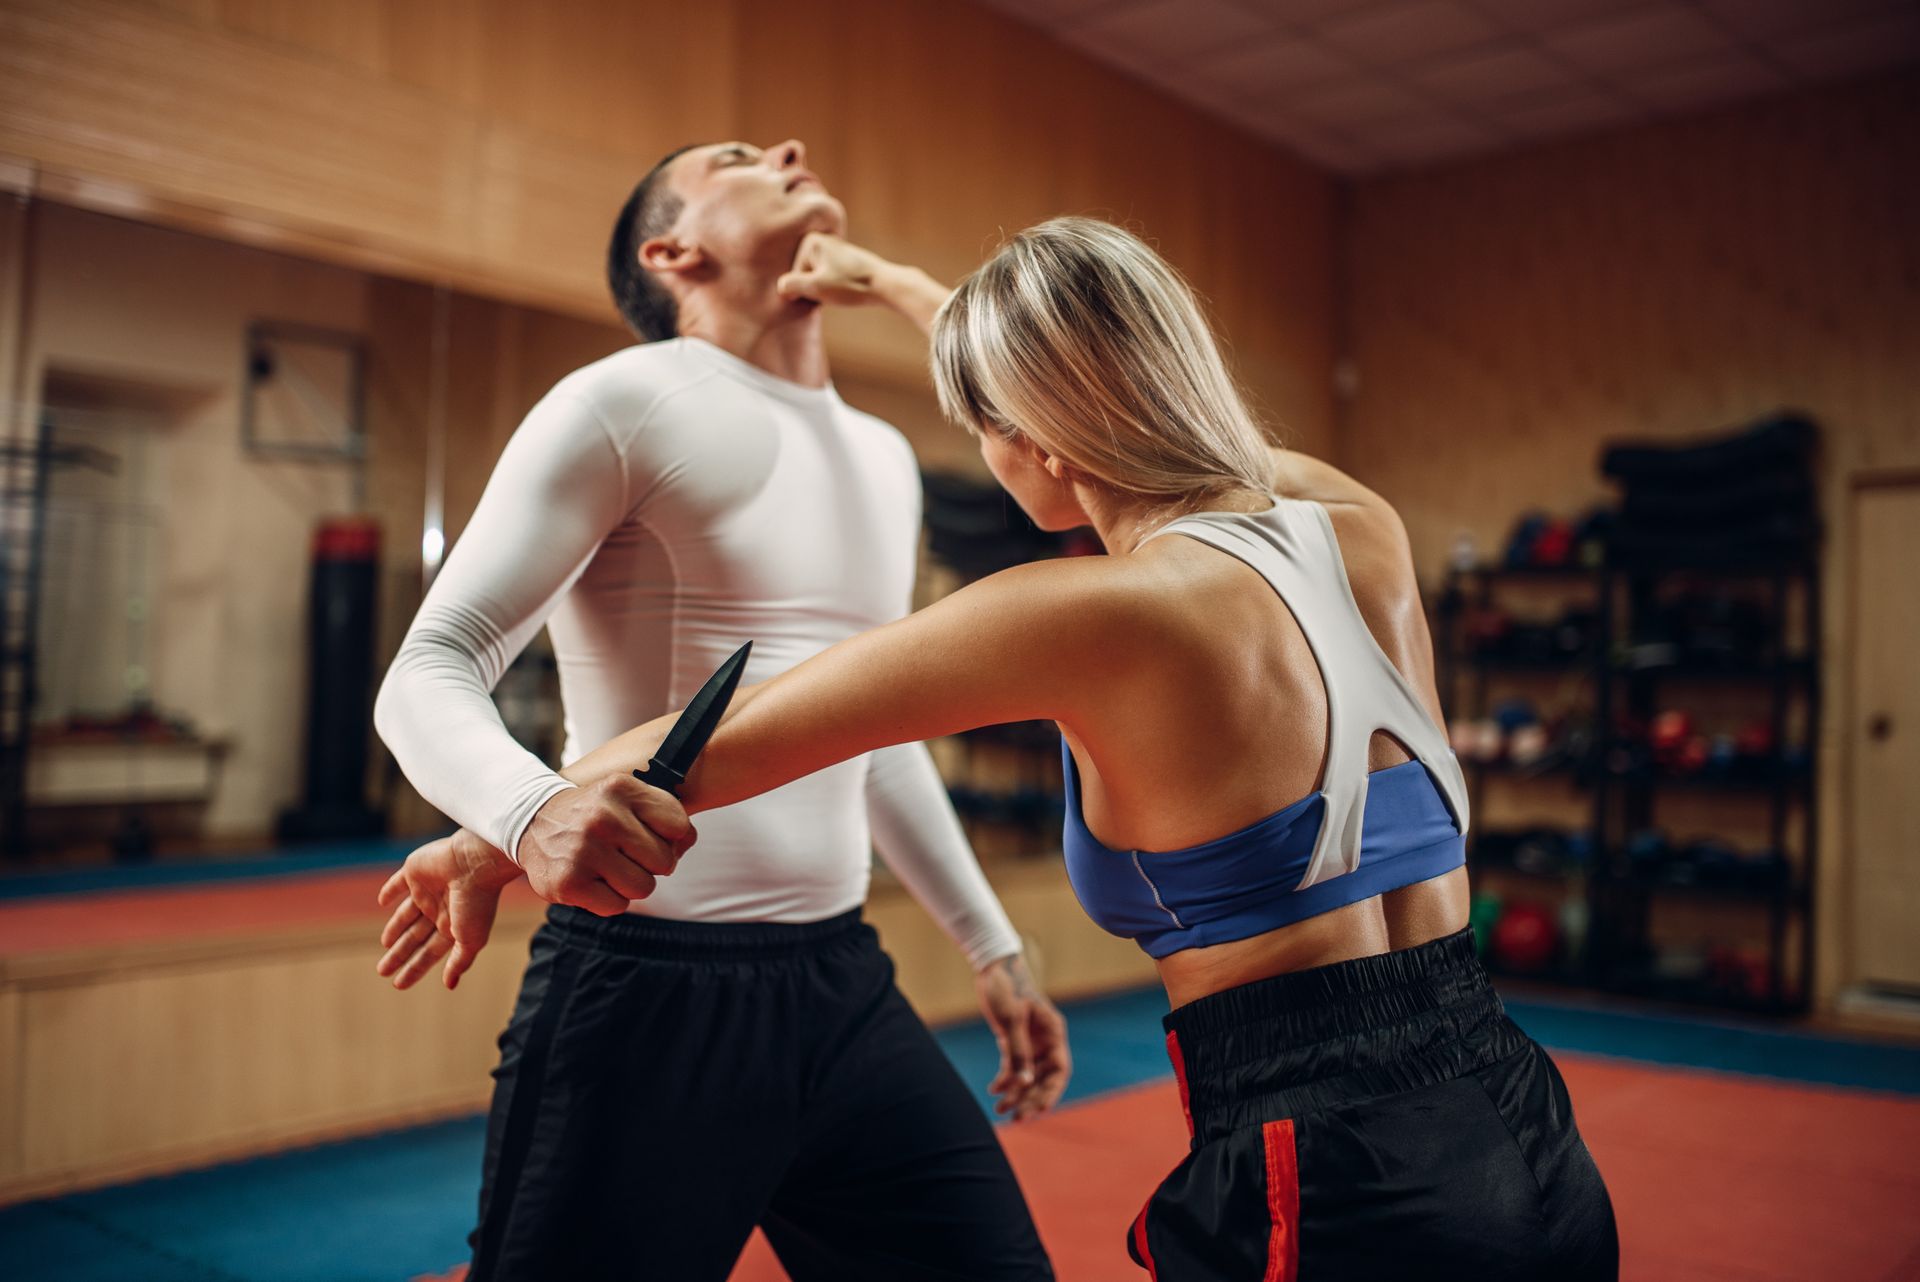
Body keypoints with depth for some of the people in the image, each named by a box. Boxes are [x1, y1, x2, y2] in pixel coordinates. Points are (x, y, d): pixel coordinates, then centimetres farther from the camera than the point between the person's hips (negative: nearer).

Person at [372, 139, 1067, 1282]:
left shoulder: (885, 456, 15)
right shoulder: (629, 402, -6)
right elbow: (430, 674, -11)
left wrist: (994, 944, 23)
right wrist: (531, 812, -33)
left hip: (843, 981, 7)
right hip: (647, 989, -6)